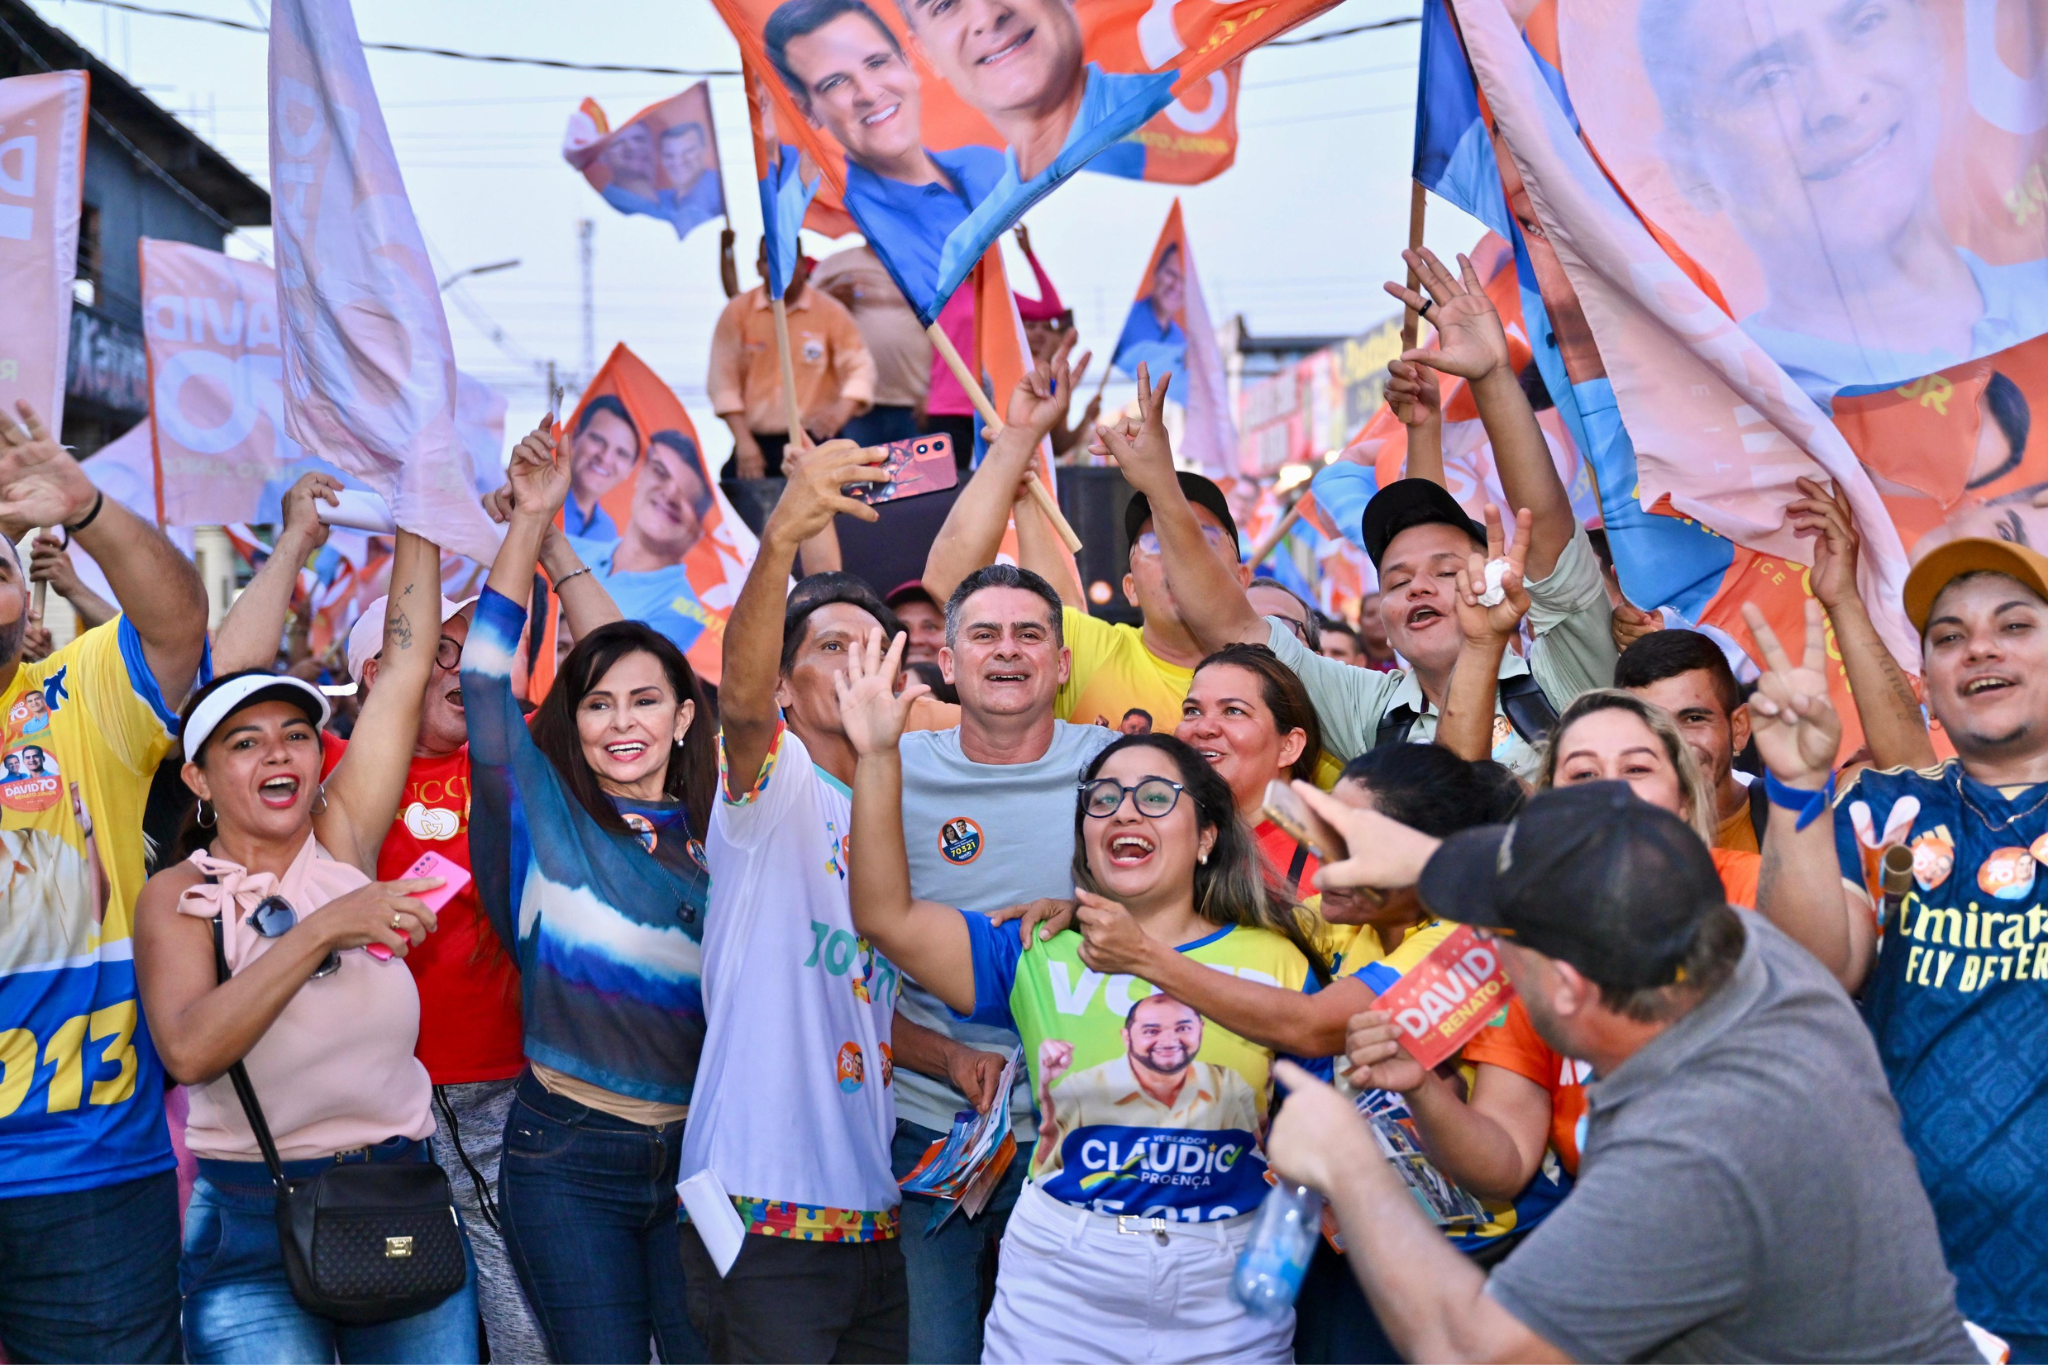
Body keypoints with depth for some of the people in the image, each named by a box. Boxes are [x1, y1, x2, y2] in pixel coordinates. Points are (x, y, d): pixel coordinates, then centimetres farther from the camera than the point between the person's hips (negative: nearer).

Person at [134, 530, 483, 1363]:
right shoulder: (177, 896, -4)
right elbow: (187, 1049, -22)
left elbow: (406, 664, 1)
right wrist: (323, 928, -25)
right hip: (252, 1226, -2)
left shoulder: (343, 842, 3)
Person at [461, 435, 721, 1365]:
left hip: (696, 1151, 2)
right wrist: (531, 520, -8)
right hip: (566, 1153, -2)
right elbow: (485, 677, -7)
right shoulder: (544, 813, 1)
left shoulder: (718, 841, 8)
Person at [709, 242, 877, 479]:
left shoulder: (830, 312, 3)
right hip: (755, 444, 1)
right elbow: (724, 379, 2)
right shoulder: (737, 312, 5)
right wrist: (743, 442, -7)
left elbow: (860, 368, -1)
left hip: (814, 441, -1)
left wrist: (842, 410, -22)